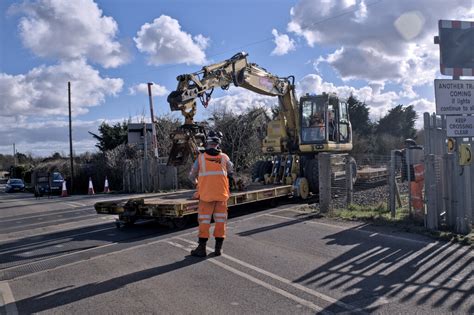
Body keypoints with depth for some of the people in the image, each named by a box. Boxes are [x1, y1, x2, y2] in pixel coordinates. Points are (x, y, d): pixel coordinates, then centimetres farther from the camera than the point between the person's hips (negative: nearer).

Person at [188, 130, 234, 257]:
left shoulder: (200, 158, -6)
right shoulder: (224, 157, -3)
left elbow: (192, 176, 1)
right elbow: (231, 172, 13)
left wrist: (197, 182, 21)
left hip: (206, 195, -1)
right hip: (221, 194, 1)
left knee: (204, 220, 8)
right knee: (220, 220, 10)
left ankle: (202, 248, 11)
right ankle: (218, 248, 15)